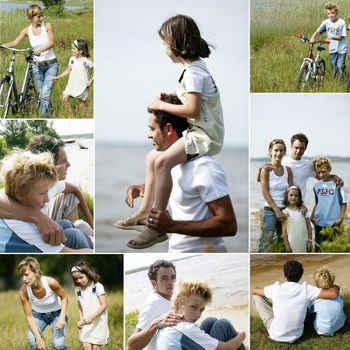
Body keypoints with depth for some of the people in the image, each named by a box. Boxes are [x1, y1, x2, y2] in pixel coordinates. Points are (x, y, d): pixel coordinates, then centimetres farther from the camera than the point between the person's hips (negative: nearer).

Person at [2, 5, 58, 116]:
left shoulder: (47, 26, -7)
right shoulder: (27, 30, -1)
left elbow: (51, 43, -18)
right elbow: (14, 43, -3)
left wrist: (40, 50, -36)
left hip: (51, 65, -3)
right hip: (37, 66, 3)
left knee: (45, 94, -14)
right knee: (41, 95, 7)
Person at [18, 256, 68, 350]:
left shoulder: (50, 282, -32)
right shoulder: (23, 291, -27)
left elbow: (64, 298, -13)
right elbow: (29, 316, -19)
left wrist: (62, 317, -26)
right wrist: (38, 337, -29)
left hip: (56, 313, -1)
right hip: (38, 314, 2)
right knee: (33, 341, -24)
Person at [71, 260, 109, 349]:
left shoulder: (98, 287, -8)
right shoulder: (78, 290, 6)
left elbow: (103, 305, -12)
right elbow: (80, 308, 12)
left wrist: (92, 317, -22)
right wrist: (81, 320, -5)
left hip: (98, 322, -4)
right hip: (86, 324, 4)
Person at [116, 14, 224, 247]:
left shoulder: (193, 72, -18)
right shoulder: (195, 67, 13)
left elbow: (192, 110, -26)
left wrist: (161, 105, -15)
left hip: (205, 135, -11)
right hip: (199, 131, 11)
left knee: (163, 162, -27)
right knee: (153, 158, 15)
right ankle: (145, 210, 19)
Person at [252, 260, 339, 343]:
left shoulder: (276, 288, -15)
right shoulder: (306, 289, -15)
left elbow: (254, 291, 5)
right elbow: (333, 294, -19)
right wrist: (335, 287, 4)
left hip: (276, 335, -2)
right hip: (295, 336, 2)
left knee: (256, 297, 10)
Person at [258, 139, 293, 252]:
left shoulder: (288, 170, 7)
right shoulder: (266, 169, -6)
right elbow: (265, 192, -10)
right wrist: (276, 210, -14)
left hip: (284, 210, 5)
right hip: (270, 210, -5)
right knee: (266, 244, -9)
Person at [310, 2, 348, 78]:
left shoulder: (341, 22, -12)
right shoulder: (326, 22, -3)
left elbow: (341, 37, -13)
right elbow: (317, 32, -4)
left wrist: (332, 37, -31)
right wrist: (312, 38, -24)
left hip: (341, 49, -4)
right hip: (332, 49, 4)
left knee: (340, 66, -13)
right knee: (335, 69, 9)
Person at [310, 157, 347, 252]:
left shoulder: (336, 184, -7)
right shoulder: (317, 186, 8)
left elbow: (344, 203, -4)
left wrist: (341, 218, -11)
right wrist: (312, 215, 7)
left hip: (333, 223, -5)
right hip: (319, 222, 5)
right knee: (318, 248, 11)